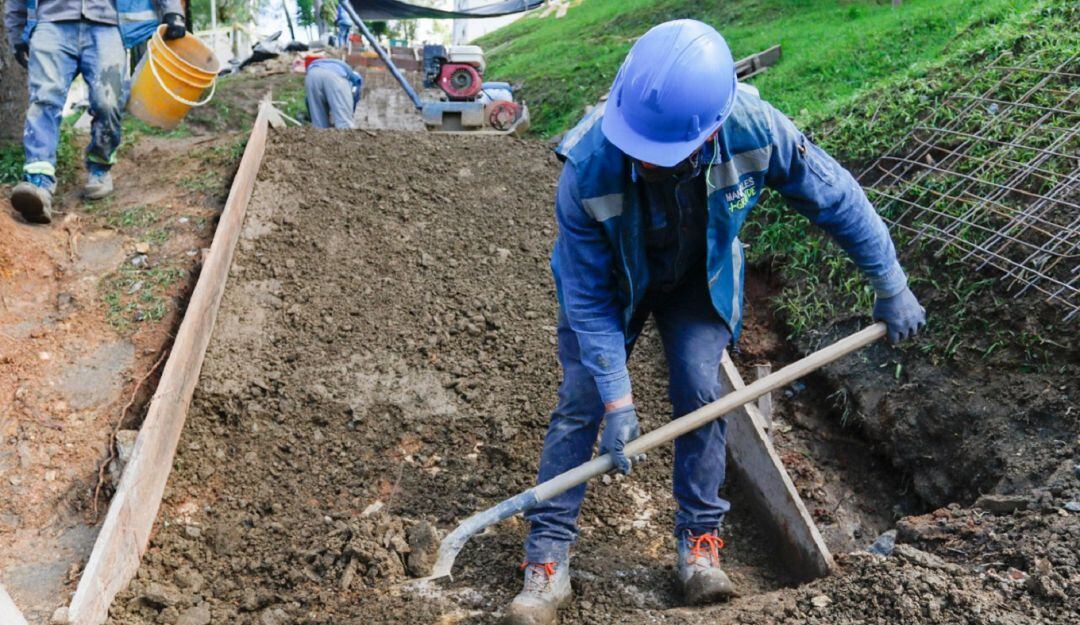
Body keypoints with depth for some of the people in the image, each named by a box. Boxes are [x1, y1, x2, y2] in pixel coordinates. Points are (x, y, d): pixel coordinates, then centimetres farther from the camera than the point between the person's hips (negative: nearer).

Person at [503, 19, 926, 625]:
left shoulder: (754, 128, -35)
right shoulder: (587, 169, -39)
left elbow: (838, 199, -17)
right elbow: (588, 298, -26)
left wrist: (892, 288, -7)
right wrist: (617, 399, -27)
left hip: (701, 278, 1)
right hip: (611, 281, -1)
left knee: (701, 393, -11)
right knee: (581, 405, -7)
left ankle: (700, 540, 10)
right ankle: (548, 559, 4)